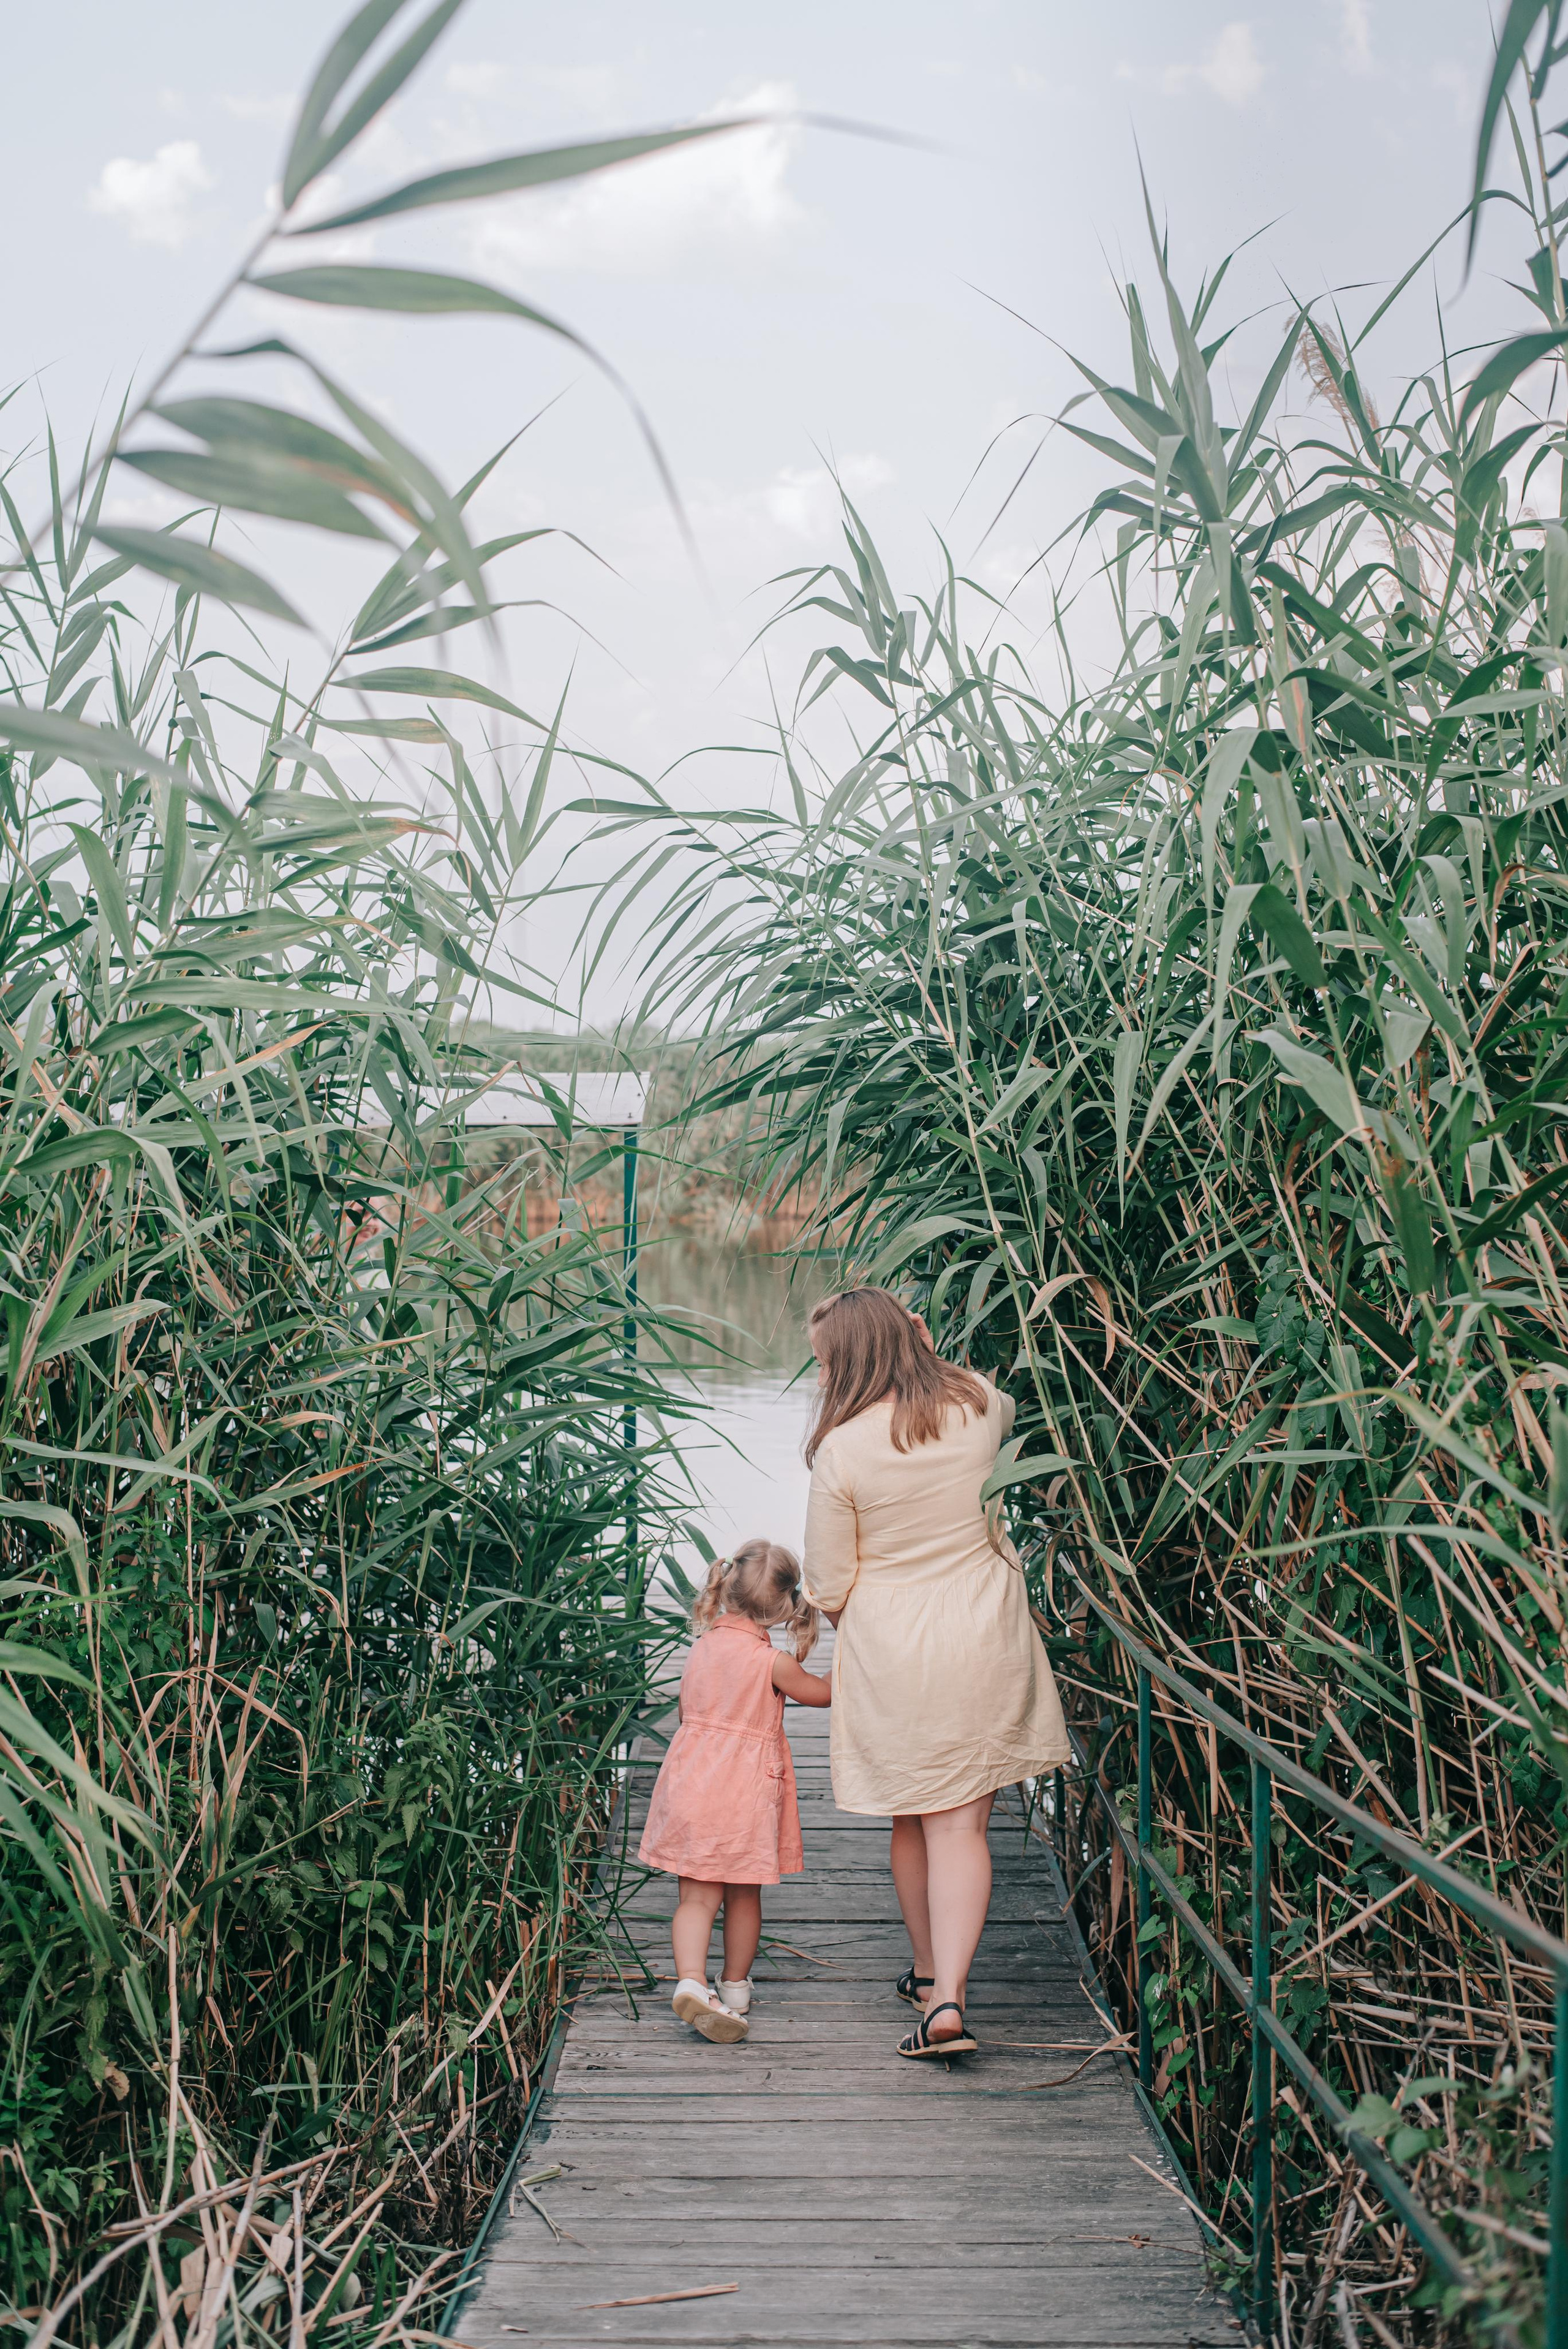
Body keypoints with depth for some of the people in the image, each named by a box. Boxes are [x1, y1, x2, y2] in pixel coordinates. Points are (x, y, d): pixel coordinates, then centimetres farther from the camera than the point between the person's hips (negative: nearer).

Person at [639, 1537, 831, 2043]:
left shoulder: (702, 1645, 0)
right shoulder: (774, 1662, -14)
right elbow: (825, 1694, 2)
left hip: (691, 1779, 3)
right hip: (745, 1791, -3)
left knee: (697, 1895, 3)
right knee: (744, 1896, 15)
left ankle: (691, 1980, -16)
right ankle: (735, 1987, 27)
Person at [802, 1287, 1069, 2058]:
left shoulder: (841, 1450, -14)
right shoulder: (979, 1407, -3)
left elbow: (830, 1589, -7)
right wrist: (931, 1360, 20)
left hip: (889, 1648, -2)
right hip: (985, 1640, 2)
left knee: (914, 1818, 16)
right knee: (963, 1822, 3)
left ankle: (930, 1972, 34)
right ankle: (947, 1995, -7)